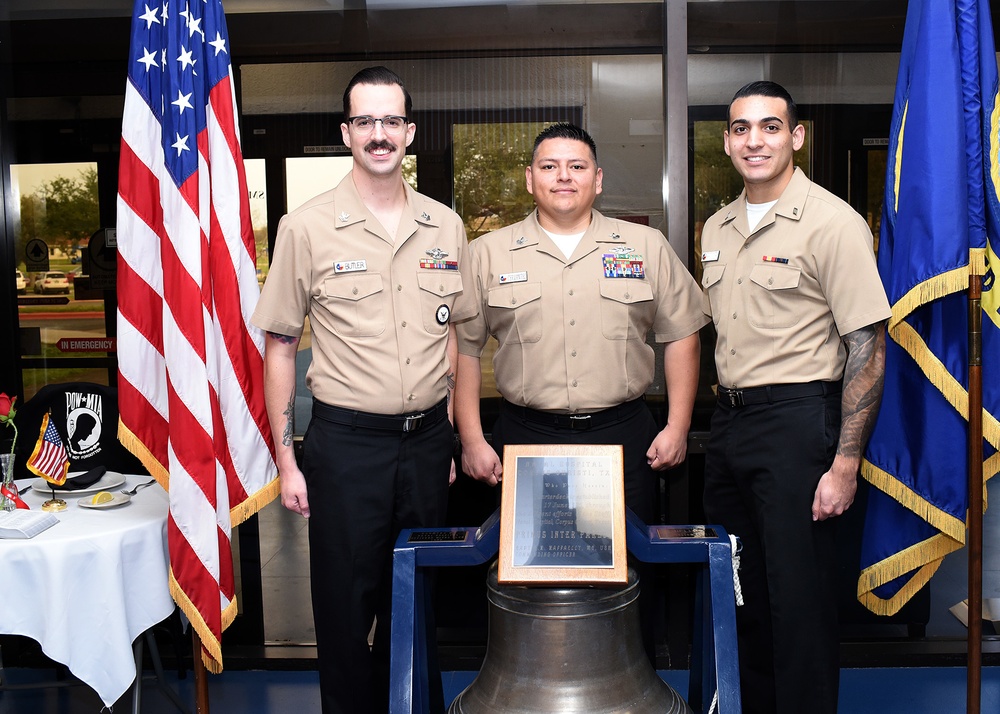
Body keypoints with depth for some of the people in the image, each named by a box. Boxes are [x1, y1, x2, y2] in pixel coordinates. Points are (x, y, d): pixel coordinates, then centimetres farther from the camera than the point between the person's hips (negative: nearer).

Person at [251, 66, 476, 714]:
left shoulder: (445, 225, 6)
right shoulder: (307, 227, -5)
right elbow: (280, 347, -2)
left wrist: (454, 436, 10)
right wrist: (286, 460, -5)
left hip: (427, 439, 3)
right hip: (346, 442, -3)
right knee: (347, 607, 7)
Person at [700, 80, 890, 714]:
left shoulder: (833, 222, -10)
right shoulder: (718, 228, 11)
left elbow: (867, 348, -12)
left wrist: (845, 464, -16)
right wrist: (725, 419, 14)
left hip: (797, 422, -7)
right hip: (728, 420, 7)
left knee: (798, 597, 0)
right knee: (740, 590, 16)